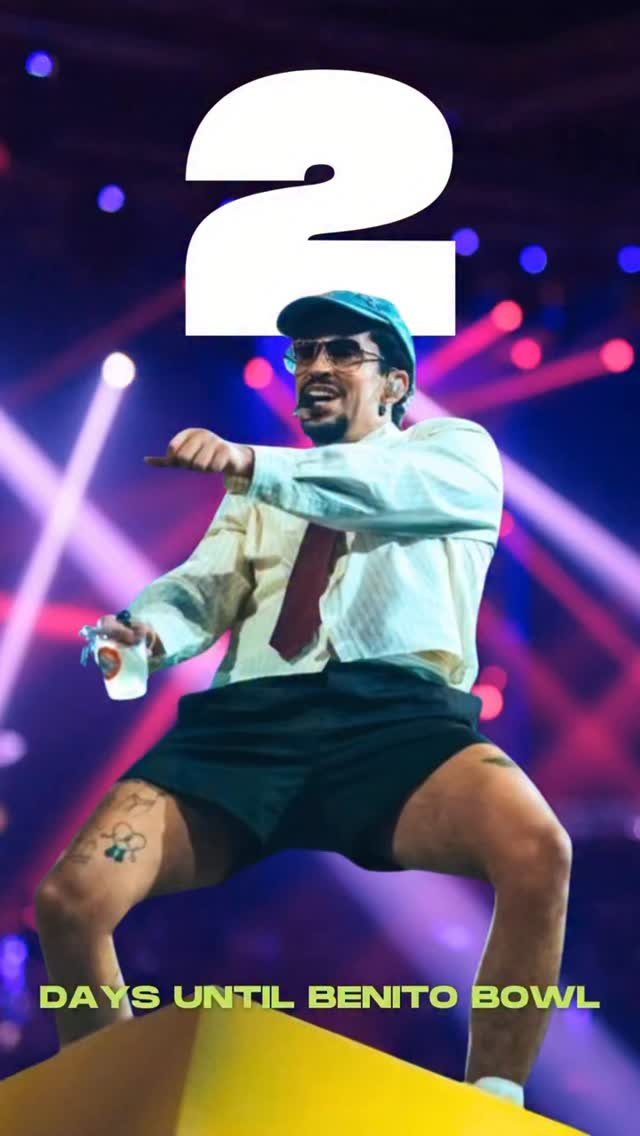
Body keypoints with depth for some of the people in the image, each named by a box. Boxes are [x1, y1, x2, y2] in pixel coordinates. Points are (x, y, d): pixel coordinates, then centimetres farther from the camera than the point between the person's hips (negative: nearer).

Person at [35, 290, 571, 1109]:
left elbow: (394, 487, -6)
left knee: (538, 852, -34)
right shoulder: (259, 488, 32)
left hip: (395, 713, -3)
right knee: (69, 899, -18)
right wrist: (147, 629, -11)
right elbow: (203, 587, 15)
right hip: (248, 719, 4)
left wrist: (253, 462, -24)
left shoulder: (456, 448, 19)